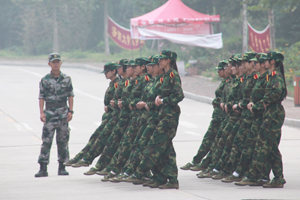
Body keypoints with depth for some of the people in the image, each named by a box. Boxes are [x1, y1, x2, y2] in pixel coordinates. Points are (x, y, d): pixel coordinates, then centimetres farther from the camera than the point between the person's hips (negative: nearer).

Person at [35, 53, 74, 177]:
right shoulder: (45, 80, 2)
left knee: (63, 140, 5)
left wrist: (70, 111, -2)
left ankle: (62, 167, 13)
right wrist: (41, 112, -7)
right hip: (49, 112, -1)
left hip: (63, 113, 2)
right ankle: (43, 168, -8)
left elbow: (70, 96, 7)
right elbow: (41, 97, 1)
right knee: (46, 140, -7)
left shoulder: (66, 79, 6)